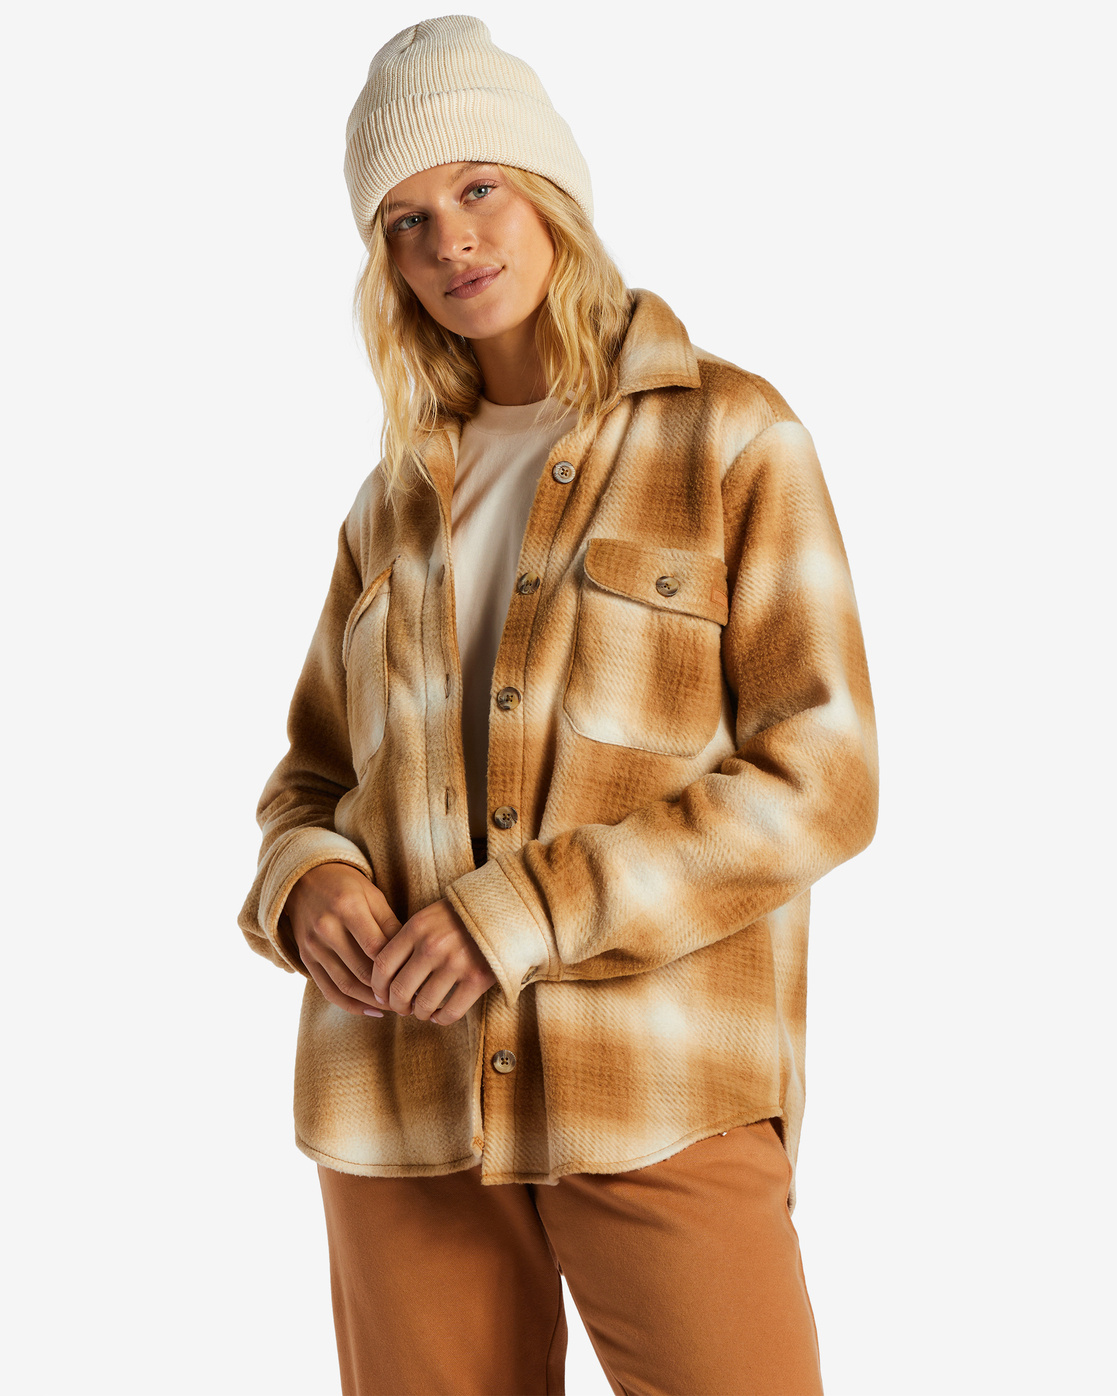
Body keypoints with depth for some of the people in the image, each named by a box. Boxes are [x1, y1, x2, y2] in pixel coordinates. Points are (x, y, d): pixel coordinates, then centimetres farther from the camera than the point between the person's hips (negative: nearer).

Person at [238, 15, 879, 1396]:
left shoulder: (732, 438, 0)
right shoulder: (398, 500, 14)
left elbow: (819, 777, -8)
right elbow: (313, 777, 18)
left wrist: (525, 915, -16)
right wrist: (306, 884, -6)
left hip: (658, 1084, -4)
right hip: (403, 1089, 4)